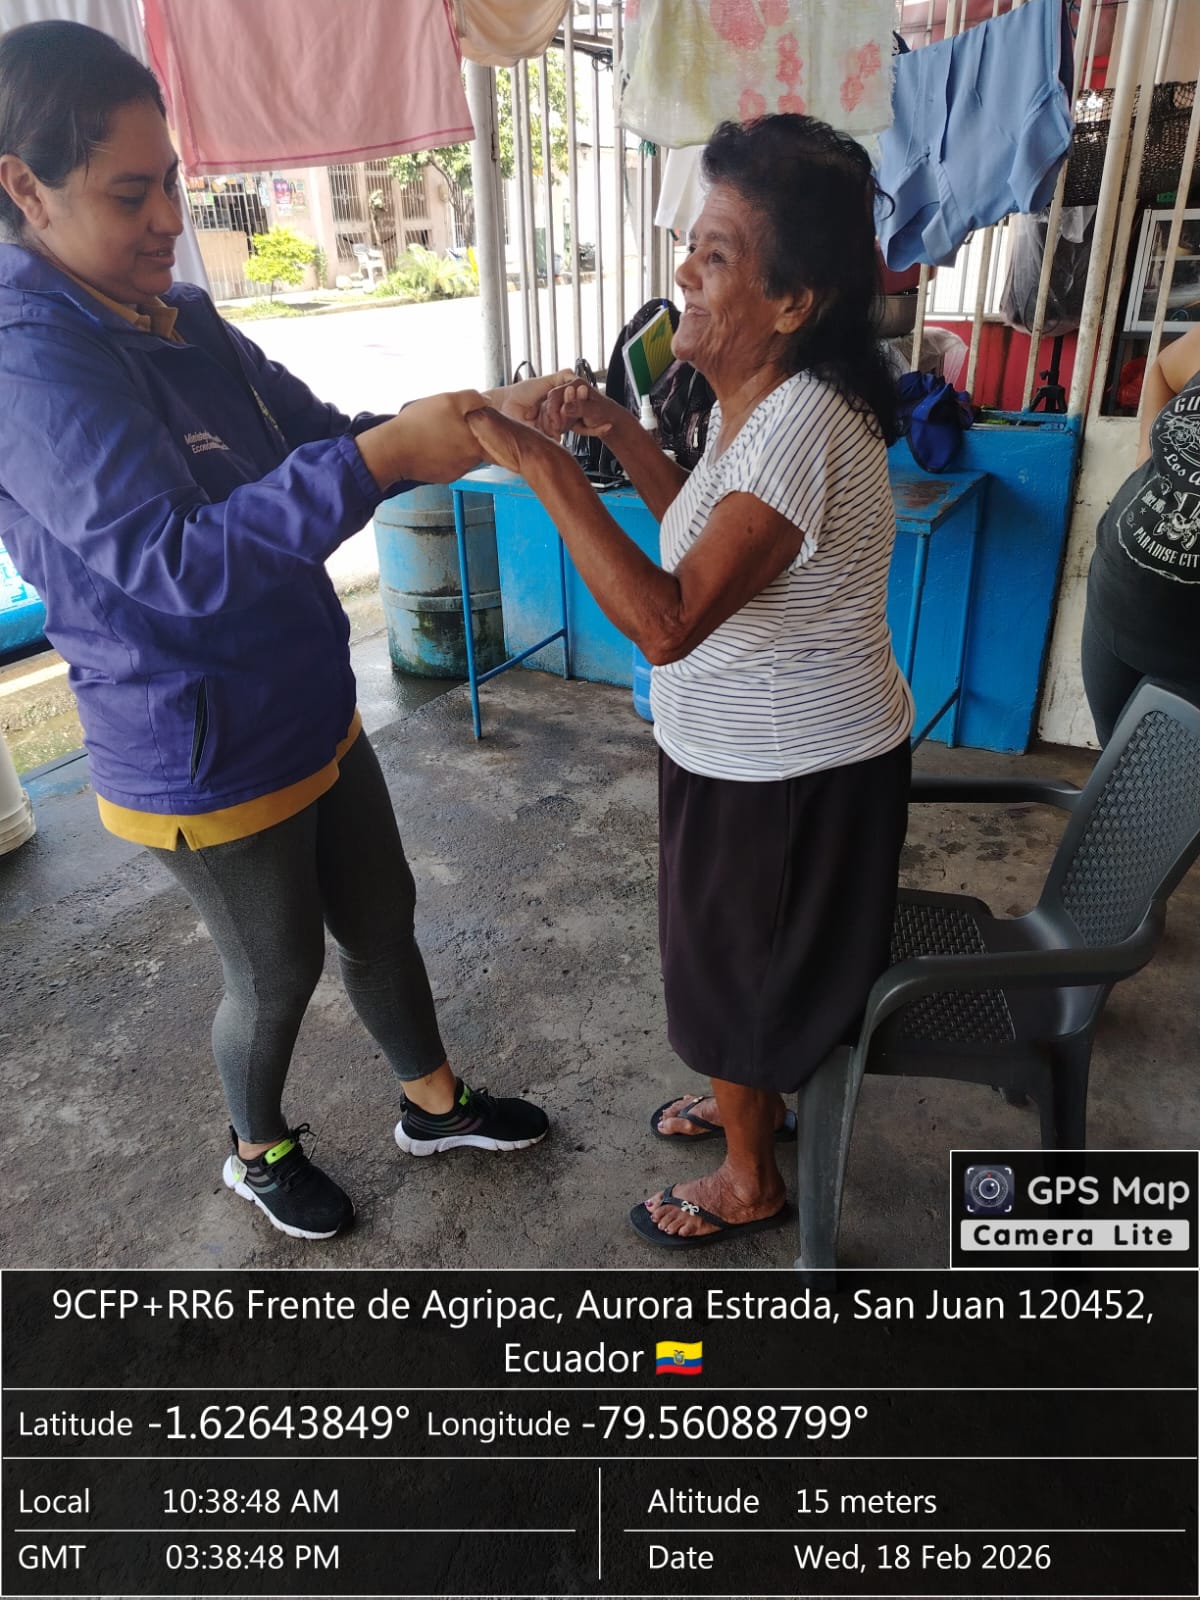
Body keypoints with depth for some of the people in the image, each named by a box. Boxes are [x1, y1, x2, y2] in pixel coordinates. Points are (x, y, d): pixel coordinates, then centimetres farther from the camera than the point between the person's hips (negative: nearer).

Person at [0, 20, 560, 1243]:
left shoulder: (181, 320, 4)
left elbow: (322, 447, 7)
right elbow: (176, 563, -34)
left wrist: (477, 418, -8)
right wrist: (382, 456, -39)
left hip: (311, 717, 8)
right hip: (207, 764, -8)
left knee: (382, 919, 20)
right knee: (278, 973, 14)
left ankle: (434, 1105, 45)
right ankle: (258, 1151, 45)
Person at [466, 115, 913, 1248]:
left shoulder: (803, 422, -30)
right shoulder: (757, 398, 1)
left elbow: (665, 622, -36)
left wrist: (547, 472, -32)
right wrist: (621, 436, 3)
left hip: (797, 773, -9)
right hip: (754, 753, 9)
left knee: (738, 969, 12)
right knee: (741, 955, 27)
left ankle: (749, 1182, 38)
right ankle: (754, 1098, 53)